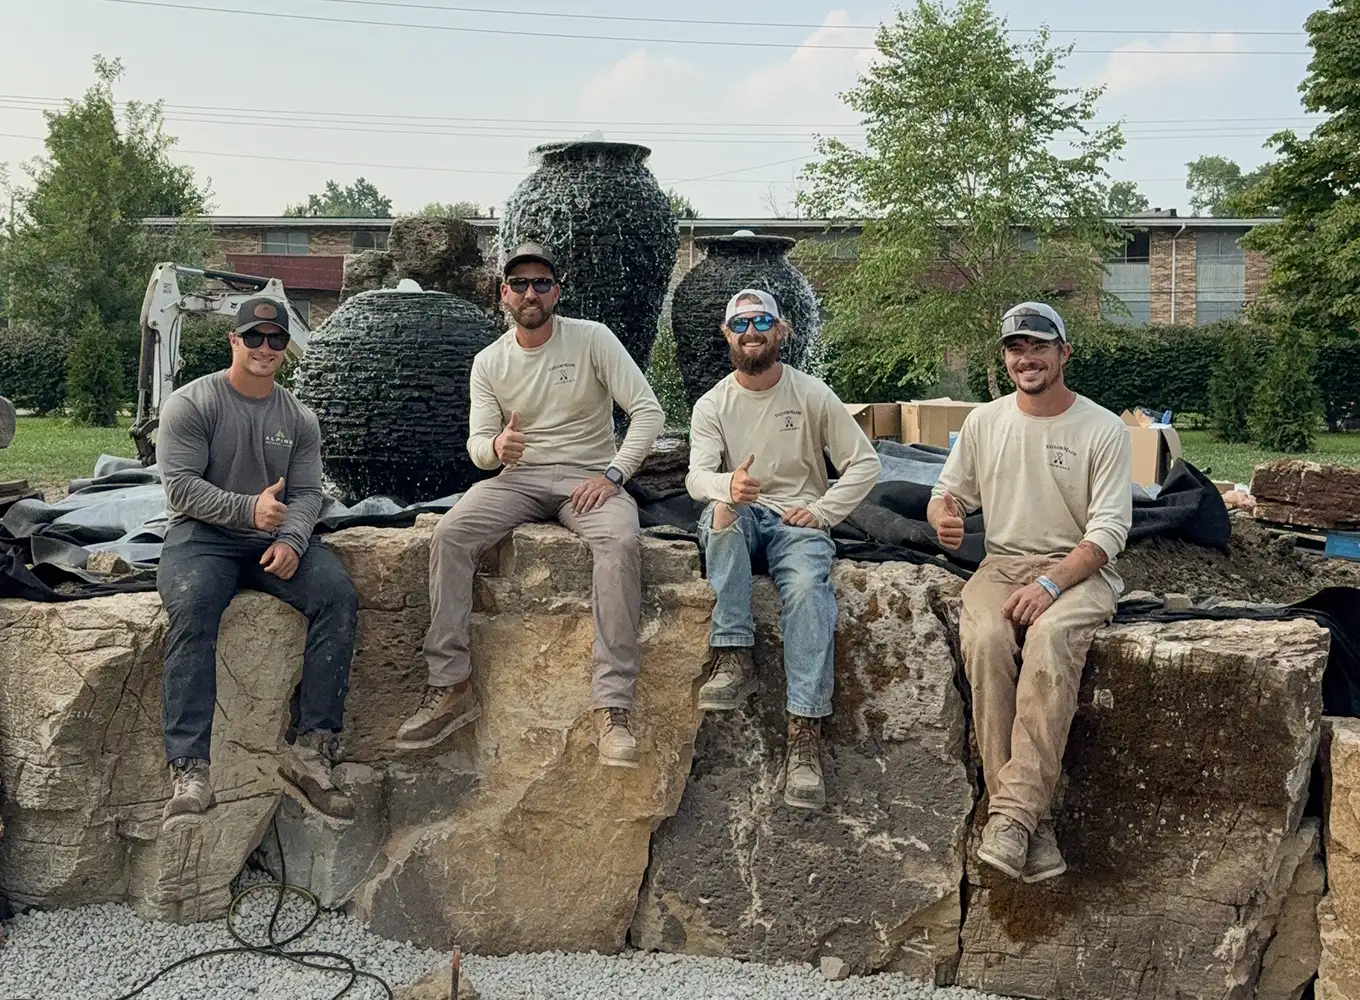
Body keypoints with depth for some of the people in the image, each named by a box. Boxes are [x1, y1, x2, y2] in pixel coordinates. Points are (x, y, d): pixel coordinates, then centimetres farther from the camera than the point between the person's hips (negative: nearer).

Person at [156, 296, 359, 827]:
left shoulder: (299, 419, 13)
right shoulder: (191, 404, 0)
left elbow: (306, 493, 6)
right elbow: (181, 485, -10)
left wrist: (291, 540, -16)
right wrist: (248, 508, -24)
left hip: (276, 540, 4)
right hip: (202, 536, -4)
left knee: (339, 596, -23)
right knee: (192, 607, -35)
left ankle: (311, 749, -23)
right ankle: (190, 769, -36)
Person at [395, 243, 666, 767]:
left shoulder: (592, 338, -2)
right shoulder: (489, 362, 8)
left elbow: (647, 410, -6)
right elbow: (476, 443, 3)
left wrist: (612, 474, -18)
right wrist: (497, 447, -23)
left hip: (589, 477, -3)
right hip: (519, 476, 3)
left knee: (621, 543, -36)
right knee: (450, 534, -25)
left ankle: (612, 706, -38)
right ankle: (450, 686, -22)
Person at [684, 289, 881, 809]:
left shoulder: (813, 395, 3)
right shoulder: (712, 405, 5)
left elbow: (865, 463, 4)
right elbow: (697, 476, -10)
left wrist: (821, 512, -9)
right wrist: (728, 486, -34)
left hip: (799, 519, -1)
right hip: (740, 517, 1)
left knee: (808, 588, -33)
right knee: (721, 510, -35)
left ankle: (805, 732, -39)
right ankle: (733, 656, -36)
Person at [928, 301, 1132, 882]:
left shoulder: (1104, 429, -1)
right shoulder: (984, 422, 11)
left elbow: (1109, 530, -7)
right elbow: (946, 495, 17)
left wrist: (1050, 584, -22)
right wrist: (944, 519, -10)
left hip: (1079, 569, -3)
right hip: (1003, 564, 3)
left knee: (1050, 637, -37)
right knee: (985, 639, -31)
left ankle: (1012, 812, -39)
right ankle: (1030, 822, -31)